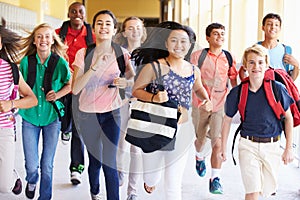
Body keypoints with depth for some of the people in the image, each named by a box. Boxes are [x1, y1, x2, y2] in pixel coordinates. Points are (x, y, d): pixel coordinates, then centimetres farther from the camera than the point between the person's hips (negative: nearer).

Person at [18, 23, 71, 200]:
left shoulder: (60, 63, -7)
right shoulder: (26, 62, -4)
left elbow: (70, 84, 8)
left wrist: (59, 94, -9)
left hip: (52, 117, 0)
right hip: (30, 116, 1)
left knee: (47, 165, 6)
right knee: (31, 164, 2)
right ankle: (31, 181, 38)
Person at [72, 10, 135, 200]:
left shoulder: (121, 53, -4)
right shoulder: (83, 54, -7)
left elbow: (134, 79, 7)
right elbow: (75, 89, -16)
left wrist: (125, 82, -16)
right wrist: (95, 67, -26)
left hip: (112, 113, 0)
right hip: (88, 114, 0)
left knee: (109, 163, -9)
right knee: (95, 160, 14)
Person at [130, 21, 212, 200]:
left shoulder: (194, 71, 5)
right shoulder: (153, 67, -10)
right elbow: (136, 90, -5)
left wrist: (206, 100, 6)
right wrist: (154, 97, -22)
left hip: (181, 130, 3)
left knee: (174, 183, 5)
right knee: (152, 178, 13)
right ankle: (150, 181, 51)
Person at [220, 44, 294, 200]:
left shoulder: (277, 89, -8)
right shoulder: (237, 92, -6)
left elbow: (288, 118, 1)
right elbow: (227, 120, 7)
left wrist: (289, 149, 1)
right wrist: (223, 148, 10)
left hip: (272, 146, 1)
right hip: (248, 145, -1)